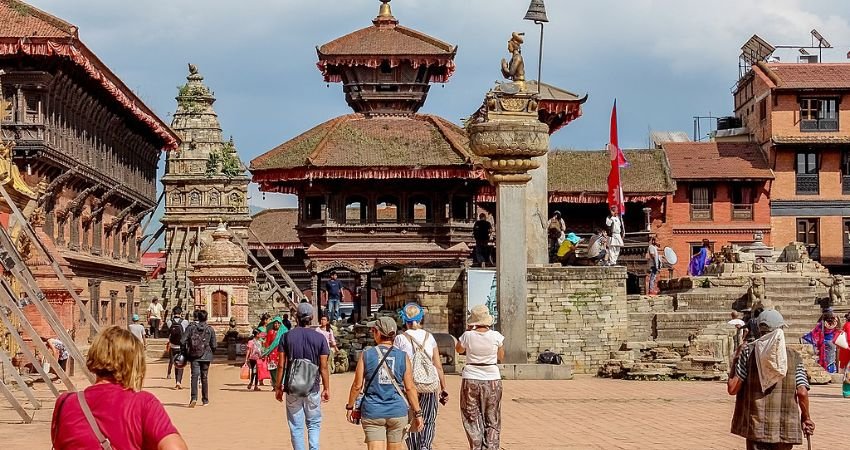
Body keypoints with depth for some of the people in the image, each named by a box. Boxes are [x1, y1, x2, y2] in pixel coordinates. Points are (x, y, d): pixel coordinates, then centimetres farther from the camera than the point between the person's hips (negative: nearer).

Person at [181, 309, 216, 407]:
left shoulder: (191, 327, -1)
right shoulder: (210, 329, -1)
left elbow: (183, 341, -6)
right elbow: (214, 346, 0)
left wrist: (186, 351, 9)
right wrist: (210, 351, 21)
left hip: (194, 356, -1)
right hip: (206, 356, 1)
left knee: (194, 376, -6)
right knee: (204, 377, 10)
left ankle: (194, 398, -25)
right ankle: (205, 400, 16)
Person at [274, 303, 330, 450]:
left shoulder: (287, 336, -2)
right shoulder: (319, 338, -2)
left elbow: (281, 365, -2)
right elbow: (323, 367, -3)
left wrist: (278, 387, 6)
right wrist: (326, 389, 6)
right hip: (312, 388, 0)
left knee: (296, 427, 6)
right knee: (314, 425, 12)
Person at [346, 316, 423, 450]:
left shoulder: (366, 355, -4)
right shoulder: (403, 357, -1)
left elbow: (357, 386, -2)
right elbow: (410, 388, -1)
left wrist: (350, 406, 12)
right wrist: (417, 413, 6)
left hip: (372, 412, -1)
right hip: (397, 412, 2)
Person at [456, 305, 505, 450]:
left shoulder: (468, 336, -9)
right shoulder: (496, 336, -7)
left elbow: (459, 349, 13)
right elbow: (501, 357, 9)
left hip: (471, 380, -1)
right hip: (492, 380, 1)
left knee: (472, 419, 10)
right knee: (492, 421, 11)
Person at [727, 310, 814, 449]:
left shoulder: (748, 352, -2)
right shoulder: (794, 357, 2)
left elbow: (732, 388, -5)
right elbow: (802, 392, -5)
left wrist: (735, 360, 10)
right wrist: (806, 418, 11)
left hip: (756, 426, -1)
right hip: (785, 428, 1)